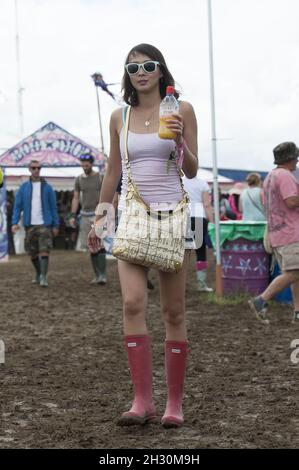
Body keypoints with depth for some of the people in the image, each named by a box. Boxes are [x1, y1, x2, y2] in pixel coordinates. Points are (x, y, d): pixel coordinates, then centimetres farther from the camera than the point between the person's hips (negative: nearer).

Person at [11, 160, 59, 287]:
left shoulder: (47, 187, 3)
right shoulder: (24, 187, 5)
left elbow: (53, 207, 4)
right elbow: (17, 206, 3)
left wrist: (56, 225, 1)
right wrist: (14, 223, -8)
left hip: (44, 224, -2)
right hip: (30, 225, 2)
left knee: (44, 251, -13)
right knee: (33, 253, 11)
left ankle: (44, 278, -14)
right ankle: (38, 274, 31)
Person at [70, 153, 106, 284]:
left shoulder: (101, 178, -2)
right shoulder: (79, 180, 9)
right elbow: (75, 199, 10)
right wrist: (72, 216, 0)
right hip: (85, 216, 4)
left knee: (99, 245, -16)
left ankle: (103, 275, -17)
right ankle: (97, 275, 11)